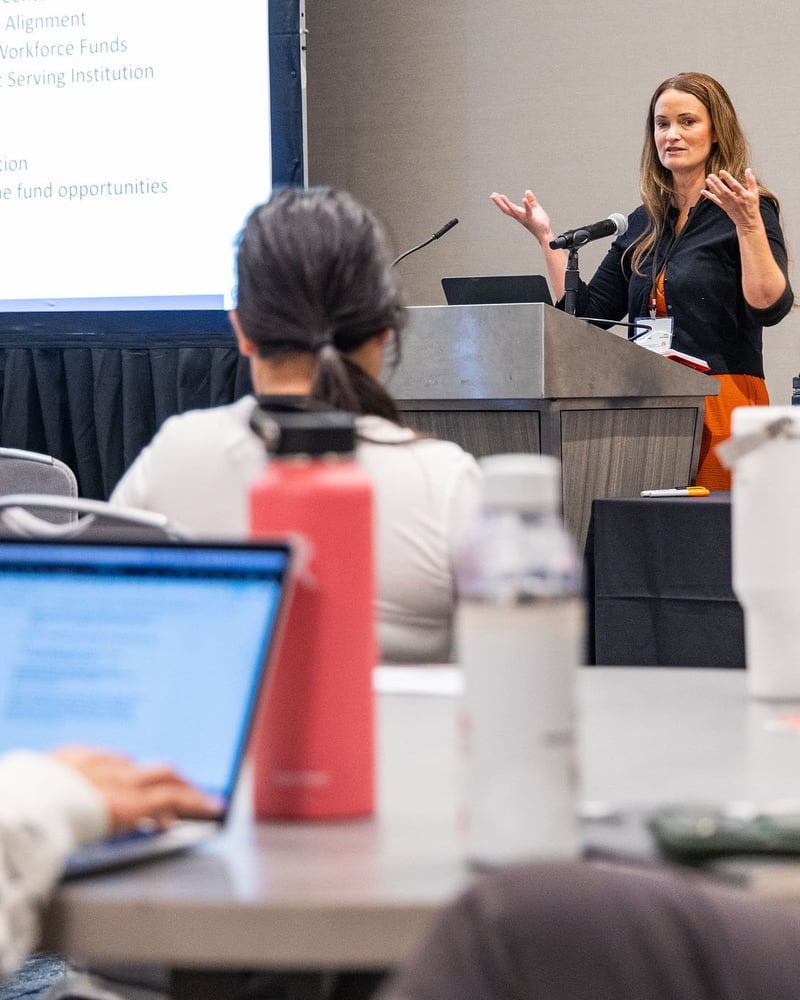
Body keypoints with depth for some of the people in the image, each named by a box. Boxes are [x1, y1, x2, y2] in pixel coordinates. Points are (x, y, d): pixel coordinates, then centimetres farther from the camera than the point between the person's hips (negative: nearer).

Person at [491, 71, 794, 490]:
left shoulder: (751, 213, -1)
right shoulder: (644, 224, 16)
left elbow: (769, 307, -16)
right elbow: (586, 313, 14)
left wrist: (748, 224, -26)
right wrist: (546, 237, 10)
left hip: (721, 404, -5)